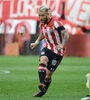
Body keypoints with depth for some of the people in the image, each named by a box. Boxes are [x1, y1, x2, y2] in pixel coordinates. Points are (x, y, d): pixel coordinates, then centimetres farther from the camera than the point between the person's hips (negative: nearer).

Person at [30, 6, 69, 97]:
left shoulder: (55, 23, -18)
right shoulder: (43, 23, 5)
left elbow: (66, 35, -27)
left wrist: (62, 45, -43)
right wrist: (36, 43, 18)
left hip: (57, 51, -5)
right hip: (47, 48, 5)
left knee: (48, 75, -1)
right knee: (42, 60, -29)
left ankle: (43, 91, 21)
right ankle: (42, 85, -42)